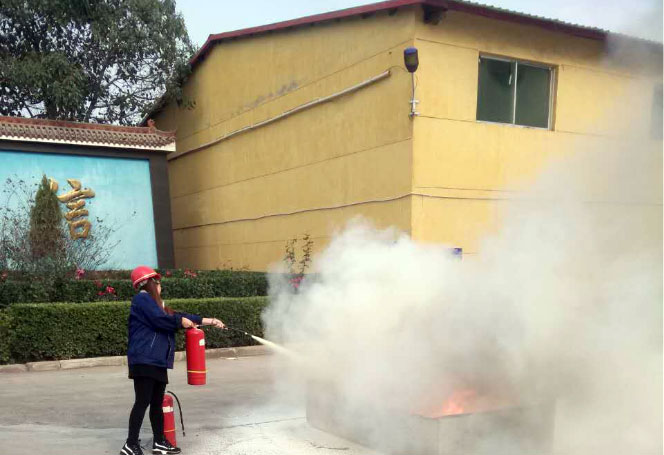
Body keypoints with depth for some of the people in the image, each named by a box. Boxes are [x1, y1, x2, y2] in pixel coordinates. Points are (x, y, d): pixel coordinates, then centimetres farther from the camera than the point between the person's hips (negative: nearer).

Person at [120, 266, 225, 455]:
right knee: (143, 402, -10)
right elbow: (159, 319, -20)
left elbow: (178, 317, 24)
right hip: (145, 360, -10)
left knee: (157, 403, 12)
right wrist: (181, 321, -2)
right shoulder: (142, 299, -7)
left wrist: (209, 321, 23)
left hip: (157, 360, 10)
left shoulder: (154, 302, 24)